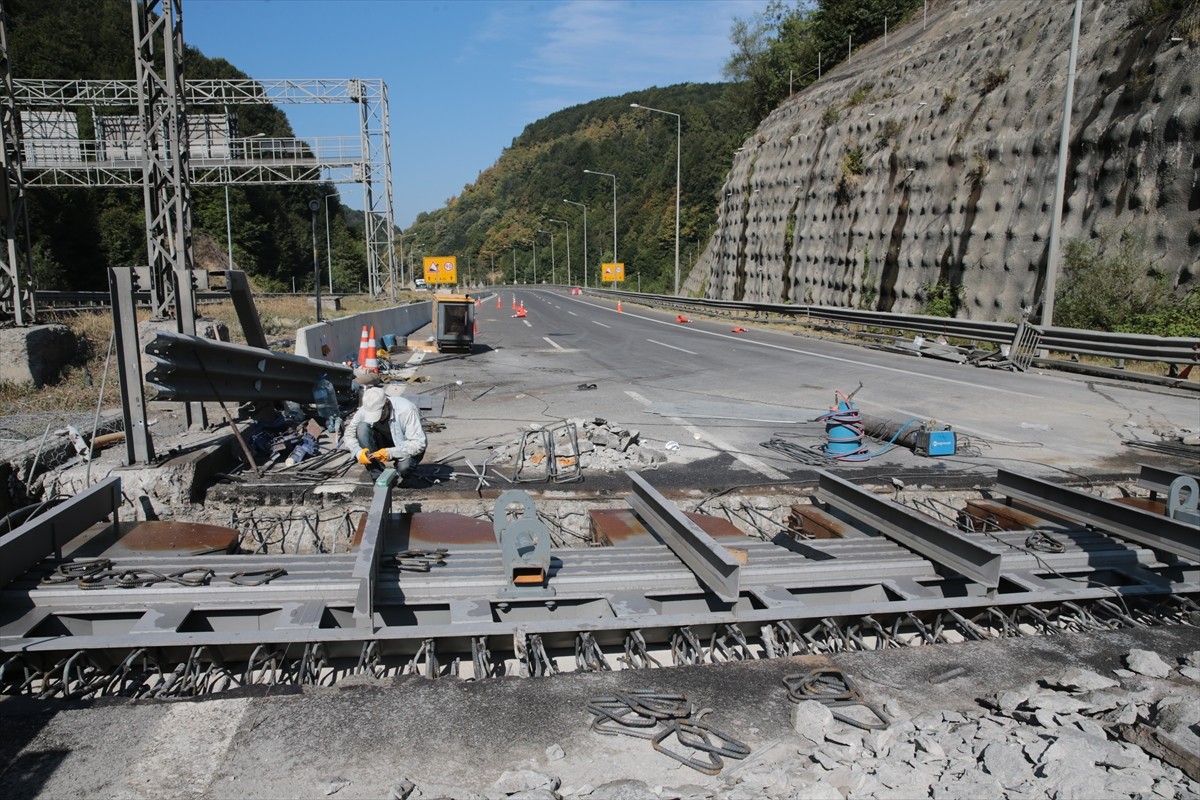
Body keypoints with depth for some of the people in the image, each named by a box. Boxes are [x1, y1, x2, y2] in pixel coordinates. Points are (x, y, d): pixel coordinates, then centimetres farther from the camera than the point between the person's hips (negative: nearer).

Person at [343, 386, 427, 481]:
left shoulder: (406, 410, -30)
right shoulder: (365, 410, -18)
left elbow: (419, 443, -32)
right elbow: (349, 433, -8)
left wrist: (391, 453, -41)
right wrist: (358, 452, -28)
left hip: (406, 447, -4)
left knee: (404, 467, -38)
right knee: (362, 427, -22)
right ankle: (377, 474, -16)